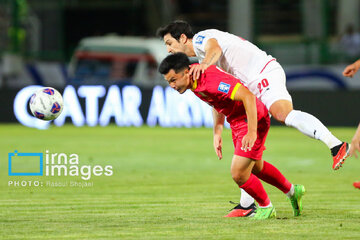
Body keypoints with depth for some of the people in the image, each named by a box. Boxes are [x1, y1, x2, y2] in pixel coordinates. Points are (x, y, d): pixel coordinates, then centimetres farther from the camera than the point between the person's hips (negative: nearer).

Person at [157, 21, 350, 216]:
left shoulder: (200, 38, -1)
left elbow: (215, 48, -26)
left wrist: (203, 64, -47)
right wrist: (217, 132, 27)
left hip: (264, 72, -10)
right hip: (252, 88, 10)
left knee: (283, 114, -35)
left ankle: (336, 146, -49)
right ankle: (246, 204, 10)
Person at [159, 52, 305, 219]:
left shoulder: (211, 80, -33)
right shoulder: (194, 83, -3)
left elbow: (247, 96, -38)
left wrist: (252, 132, -39)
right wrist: (217, 134, 10)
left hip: (254, 120, -10)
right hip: (236, 122, 10)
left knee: (238, 174, -11)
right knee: (255, 168, 26)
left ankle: (266, 207, 15)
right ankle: (292, 191, 48)